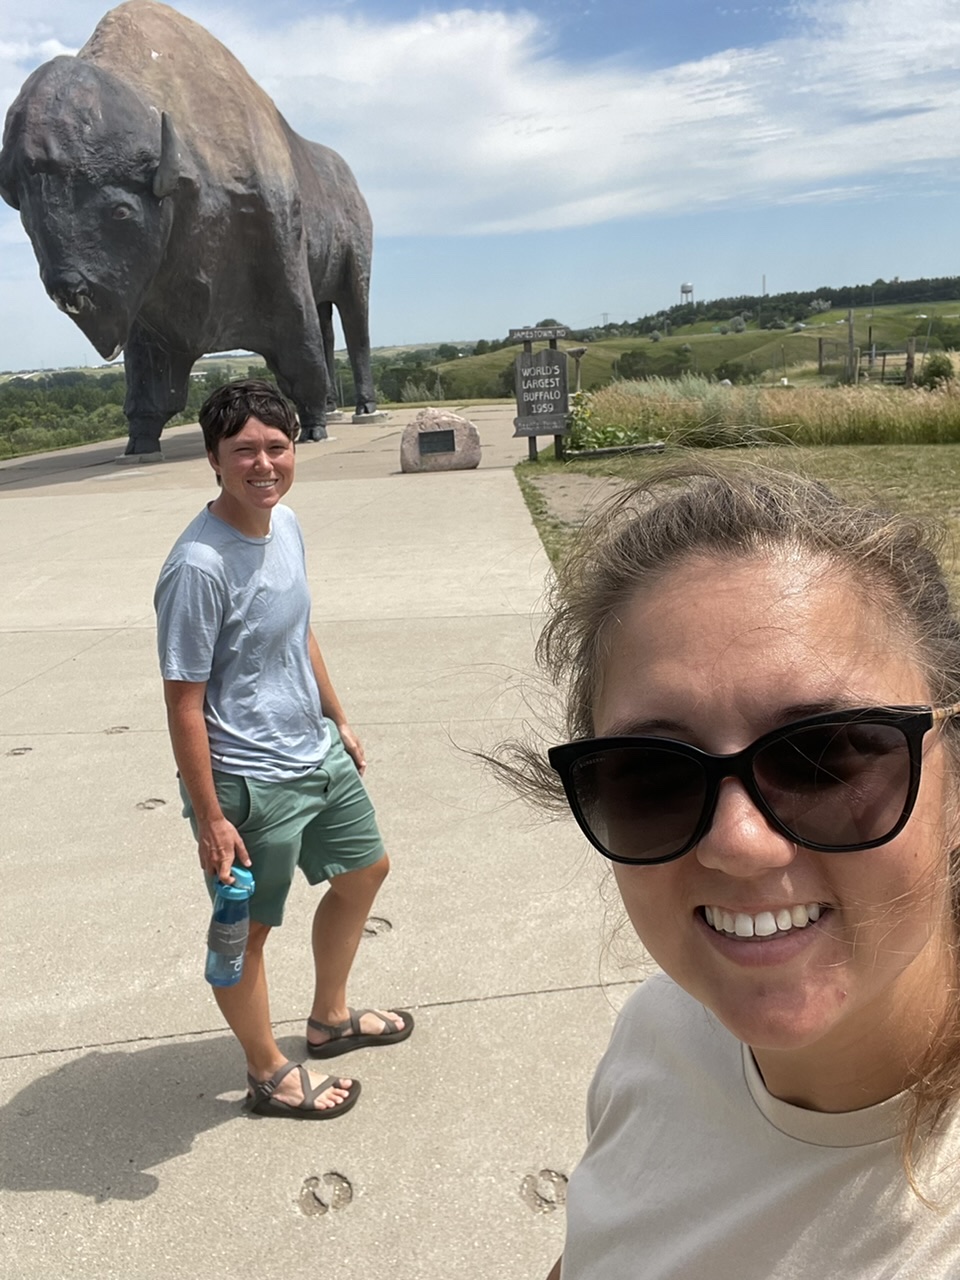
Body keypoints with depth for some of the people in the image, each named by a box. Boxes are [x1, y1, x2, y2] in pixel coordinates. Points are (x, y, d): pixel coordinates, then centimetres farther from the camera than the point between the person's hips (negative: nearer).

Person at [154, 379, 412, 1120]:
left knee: (365, 870, 24)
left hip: (317, 753, 9)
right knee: (247, 929, 10)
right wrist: (210, 819, -19)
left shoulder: (286, 524, 0)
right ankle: (269, 1076, 35)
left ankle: (330, 1018, 47)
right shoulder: (199, 565, -25)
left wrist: (339, 721, 20)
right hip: (250, 781, -9)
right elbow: (184, 704, -21)